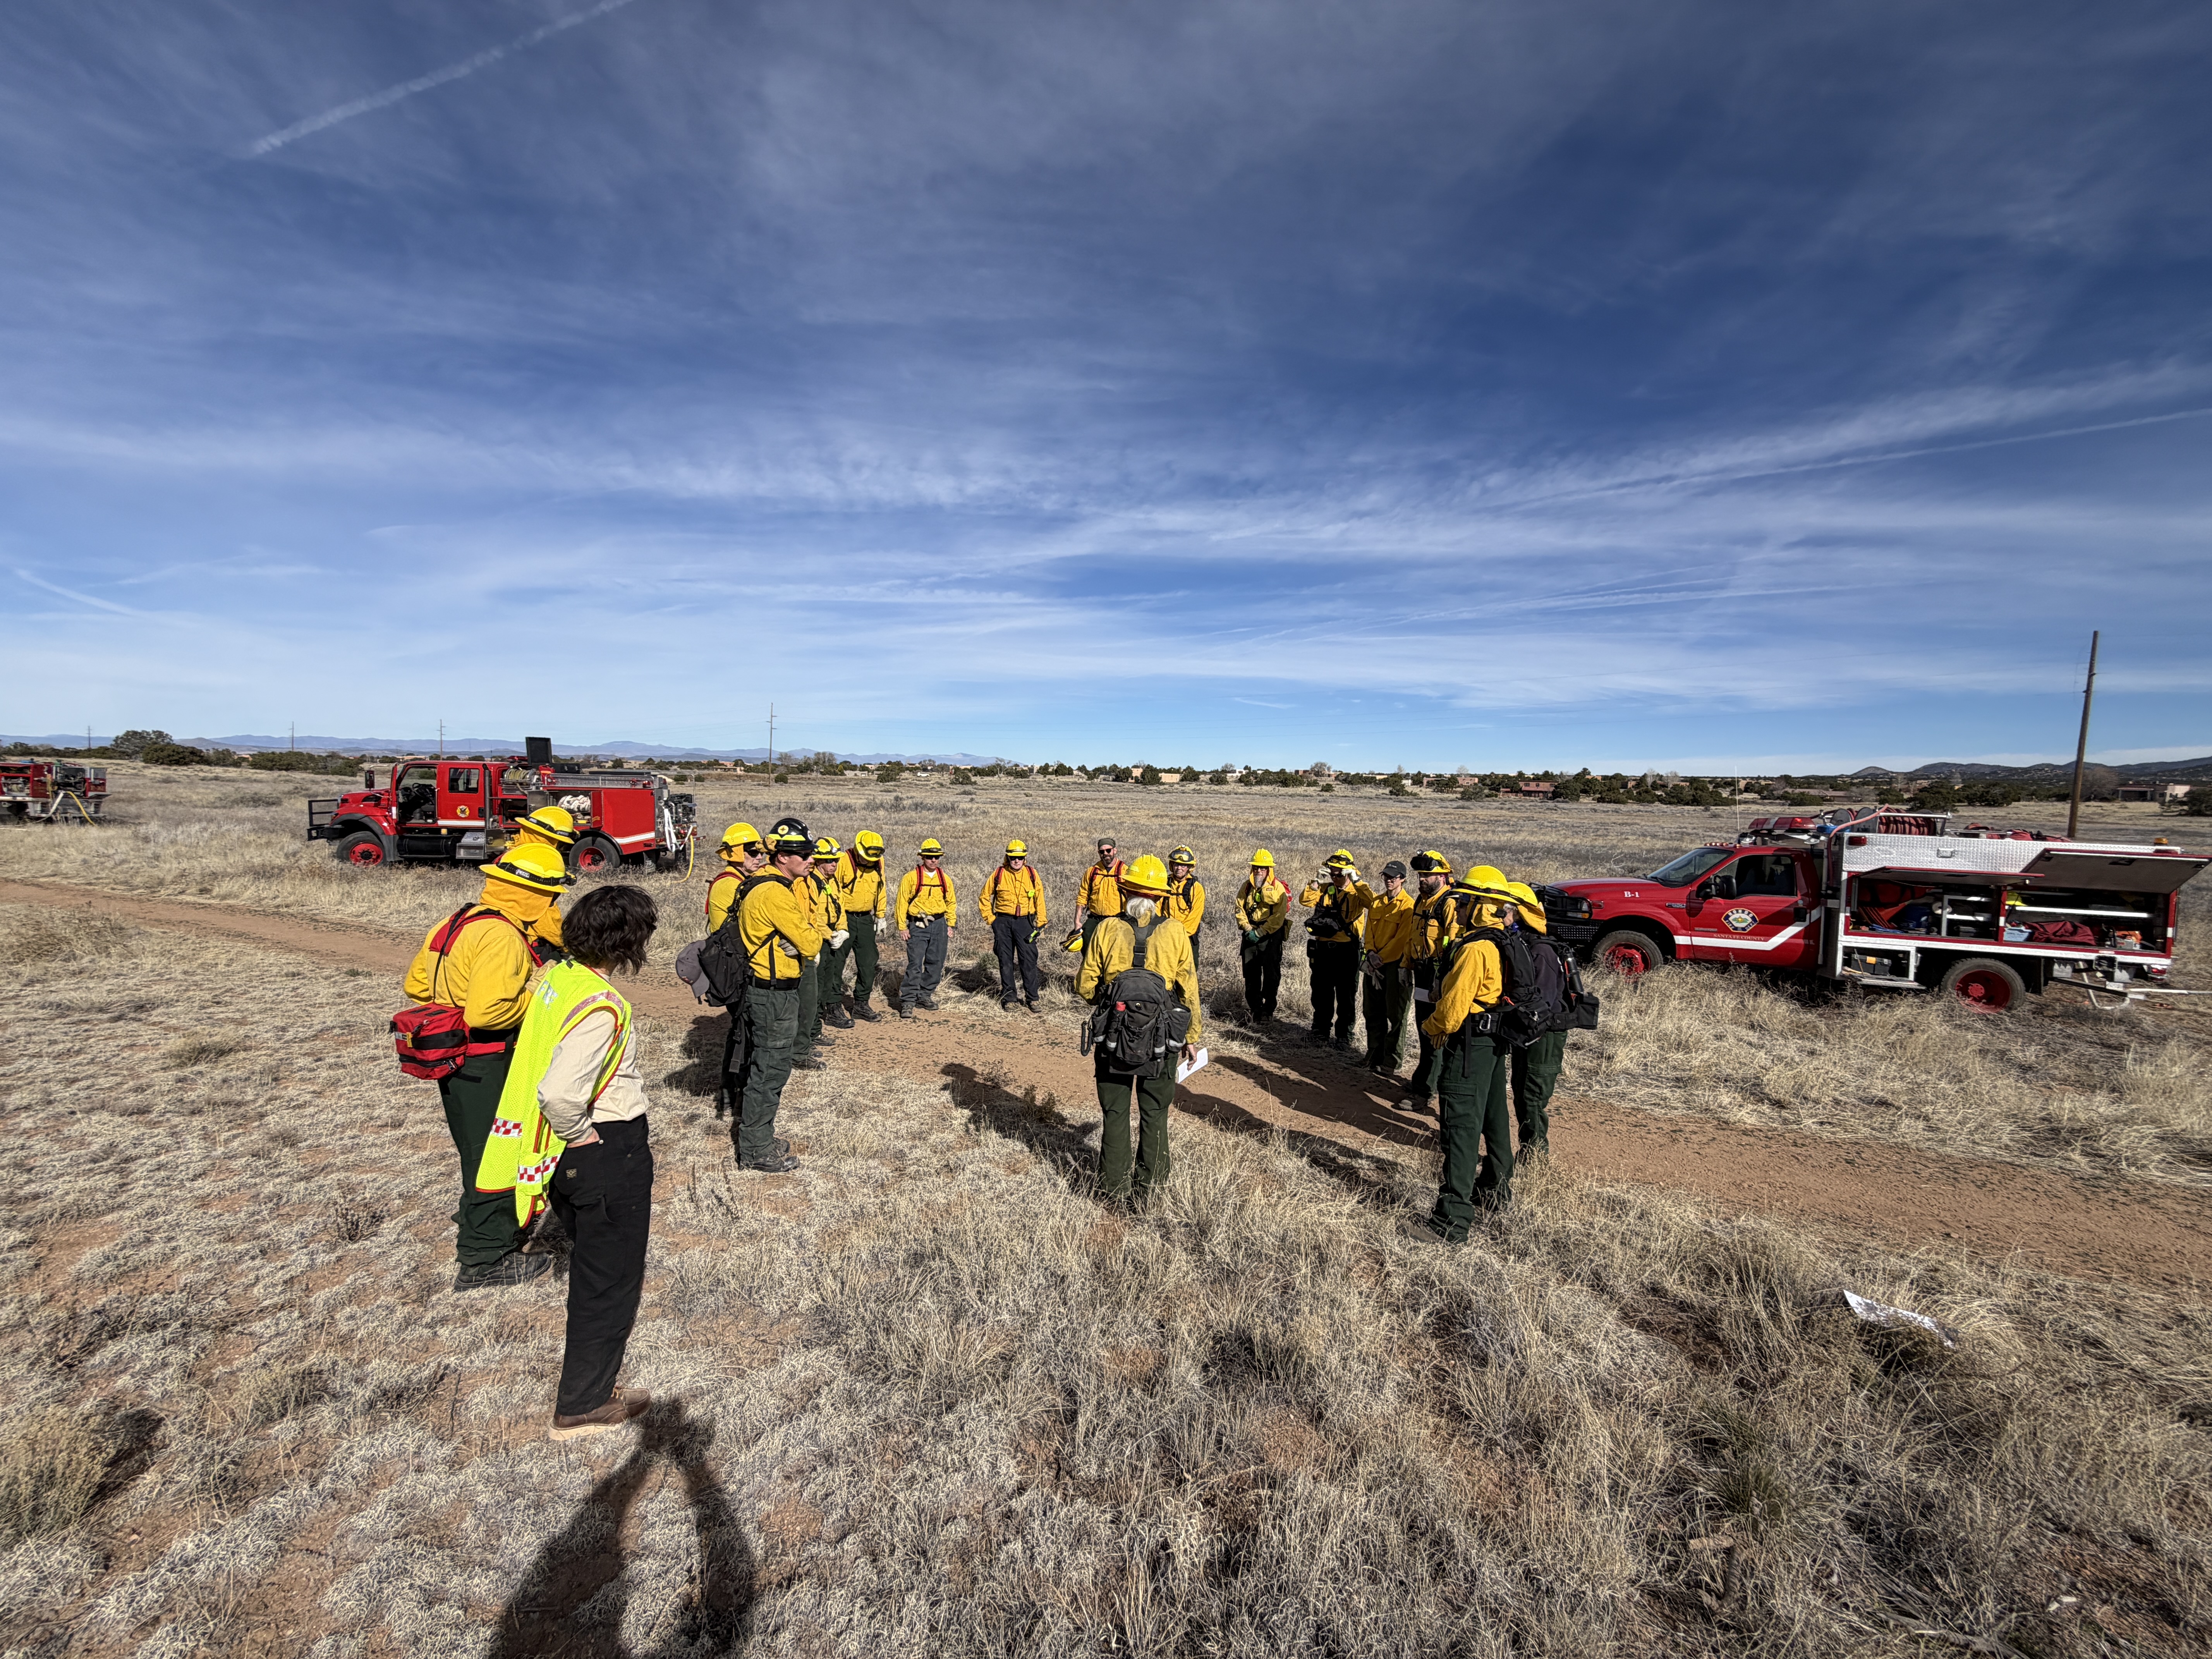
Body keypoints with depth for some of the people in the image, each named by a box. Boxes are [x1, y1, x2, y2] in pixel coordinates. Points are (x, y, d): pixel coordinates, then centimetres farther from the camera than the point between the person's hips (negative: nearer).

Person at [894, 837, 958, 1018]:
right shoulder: (911, 877, -4)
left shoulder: (945, 879, 9)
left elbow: (951, 903, 17)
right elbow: (902, 903, -3)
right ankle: (908, 1001, -5)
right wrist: (902, 927, -7)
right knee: (915, 964, -10)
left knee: (936, 964, 8)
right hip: (918, 926, -4)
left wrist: (951, 925, 10)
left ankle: (925, 996, 23)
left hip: (939, 925, 5)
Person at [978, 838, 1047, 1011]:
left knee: (1029, 960, -3)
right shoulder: (999, 874, 1)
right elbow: (984, 896, 9)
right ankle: (1009, 997, 17)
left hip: (1025, 922, 0)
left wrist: (1041, 923, 2)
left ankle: (1032, 998, 6)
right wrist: (990, 919, 3)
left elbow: (1040, 899, 7)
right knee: (1006, 961, 6)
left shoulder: (1032, 874, 3)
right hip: (1003, 923, 0)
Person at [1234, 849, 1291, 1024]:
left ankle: (1268, 1010, 8)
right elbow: (1240, 909, 6)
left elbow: (1279, 916, -11)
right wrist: (1248, 929, -8)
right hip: (1250, 936, 4)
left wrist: (1261, 933, -14)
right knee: (1251, 975, 7)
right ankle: (1254, 1008, 18)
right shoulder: (1247, 887, 8)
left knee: (1271, 975, -1)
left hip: (1271, 936, -4)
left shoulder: (1278, 888, -6)